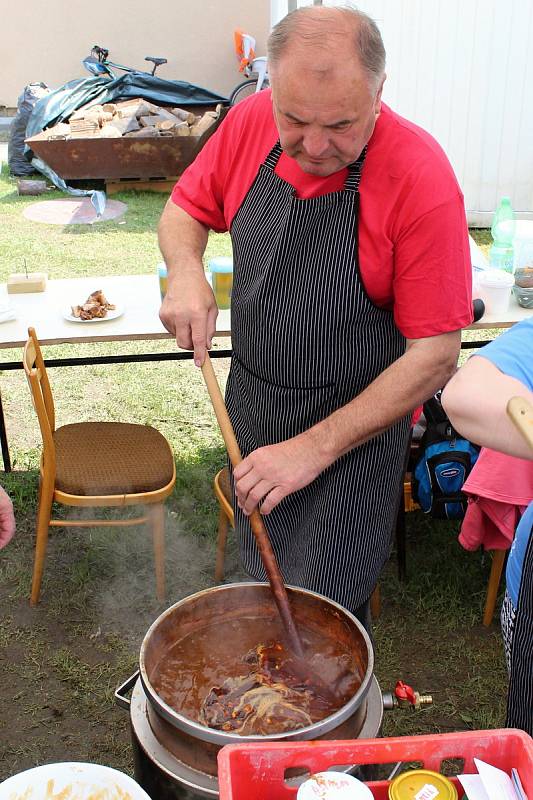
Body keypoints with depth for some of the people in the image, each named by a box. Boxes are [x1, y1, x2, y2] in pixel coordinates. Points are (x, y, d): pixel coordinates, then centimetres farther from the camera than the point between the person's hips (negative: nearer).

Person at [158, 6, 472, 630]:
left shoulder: (422, 178, -25)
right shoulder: (250, 121, -11)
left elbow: (435, 355, -23)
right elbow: (184, 208, 6)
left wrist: (315, 448, -25)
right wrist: (185, 270, -18)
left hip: (355, 426, -5)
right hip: (249, 409, 5)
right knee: (261, 581, 24)